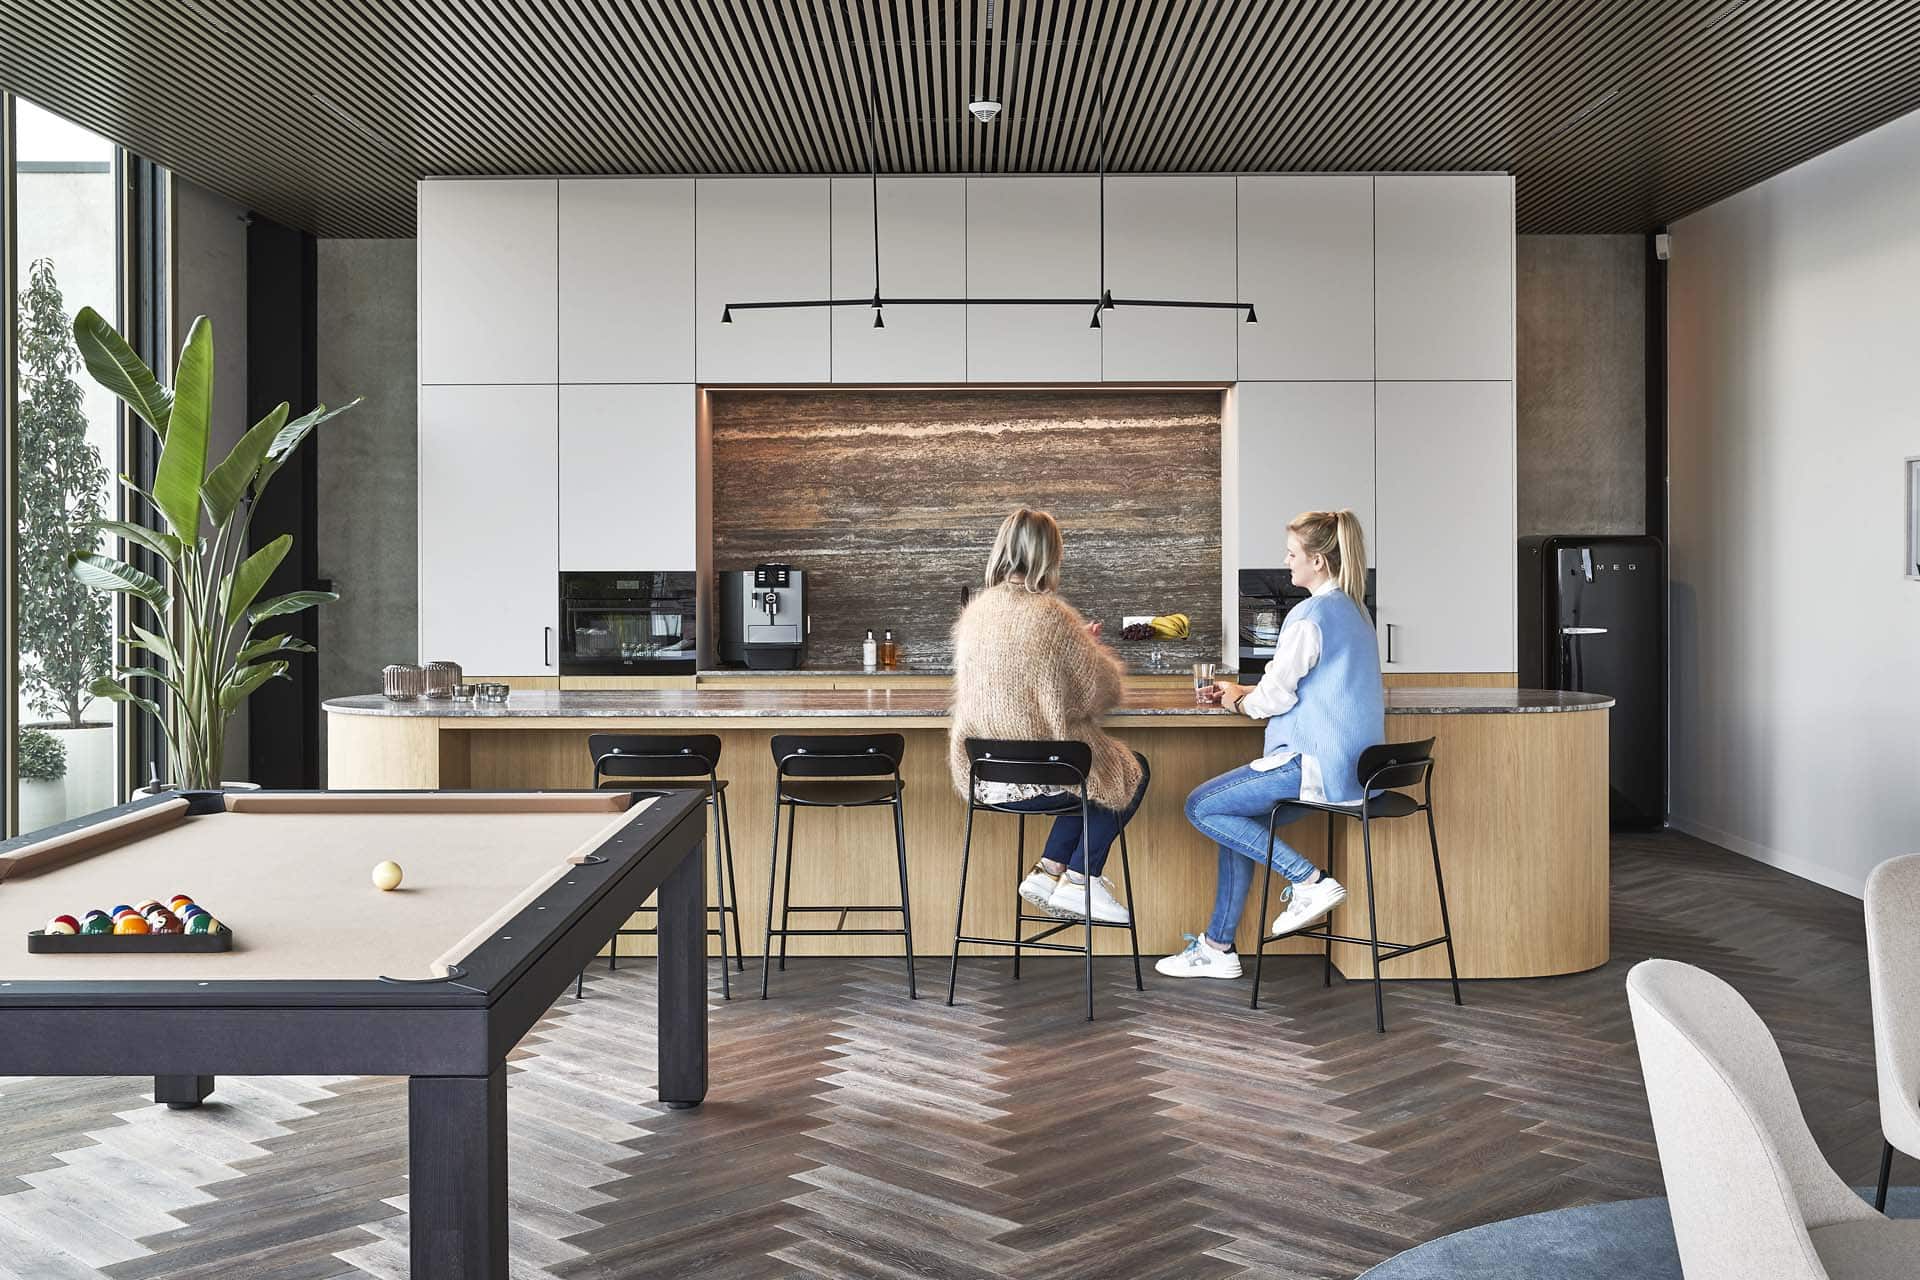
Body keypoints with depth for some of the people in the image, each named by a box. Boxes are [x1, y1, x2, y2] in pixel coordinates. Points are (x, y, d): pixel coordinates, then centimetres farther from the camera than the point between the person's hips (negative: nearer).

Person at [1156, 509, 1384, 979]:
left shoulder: (1311, 614, -14)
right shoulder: (1353, 610, 17)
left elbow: (1277, 695, -14)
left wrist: (1239, 700, 7)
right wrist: (1245, 691, 21)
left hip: (1318, 764, -10)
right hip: (1354, 766, 10)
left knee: (1201, 807, -4)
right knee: (1236, 818, 16)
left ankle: (1309, 881, -7)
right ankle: (1218, 947, 17)